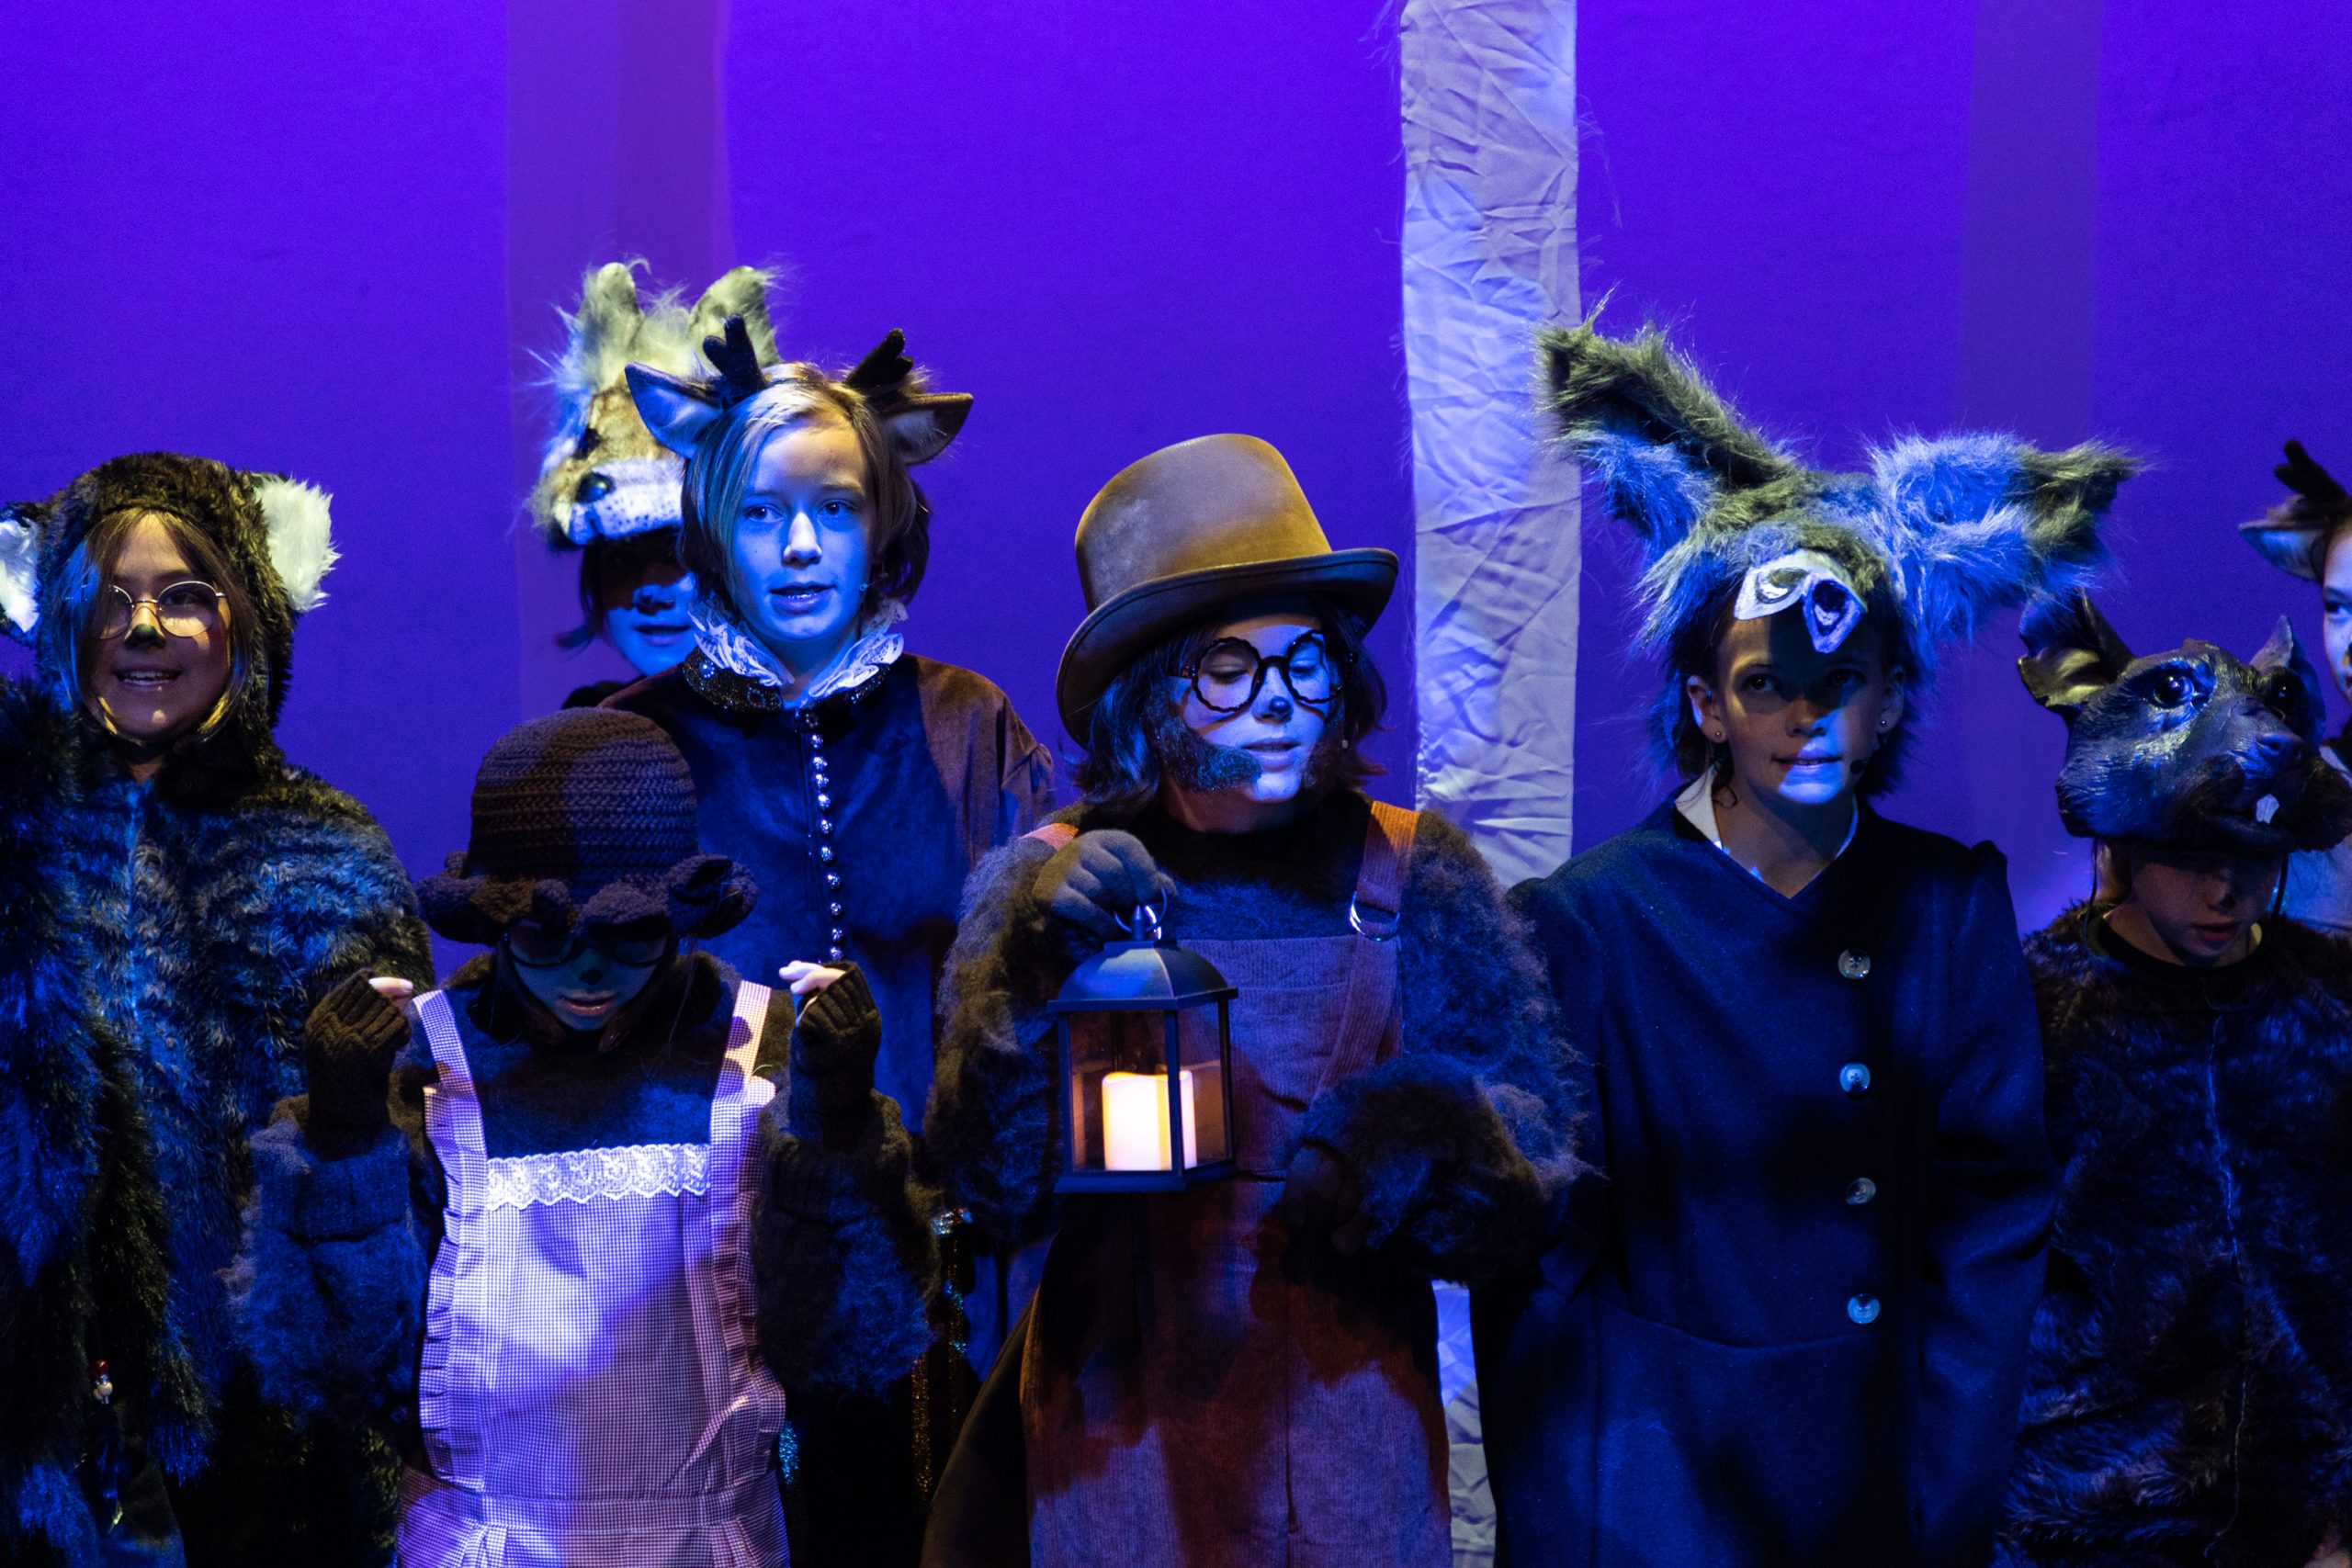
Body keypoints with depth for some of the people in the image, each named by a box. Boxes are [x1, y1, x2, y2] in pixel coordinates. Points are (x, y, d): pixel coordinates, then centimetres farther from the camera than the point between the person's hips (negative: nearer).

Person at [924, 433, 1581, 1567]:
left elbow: (1537, 1180, -1)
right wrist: (1033, 985, -24)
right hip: (1120, 1446, -1)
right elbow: (994, 1194, -10)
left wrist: (1435, 1134, -22)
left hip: (1359, 1457, 1)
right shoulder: (1041, 888, -3)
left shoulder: (1415, 878, -2)